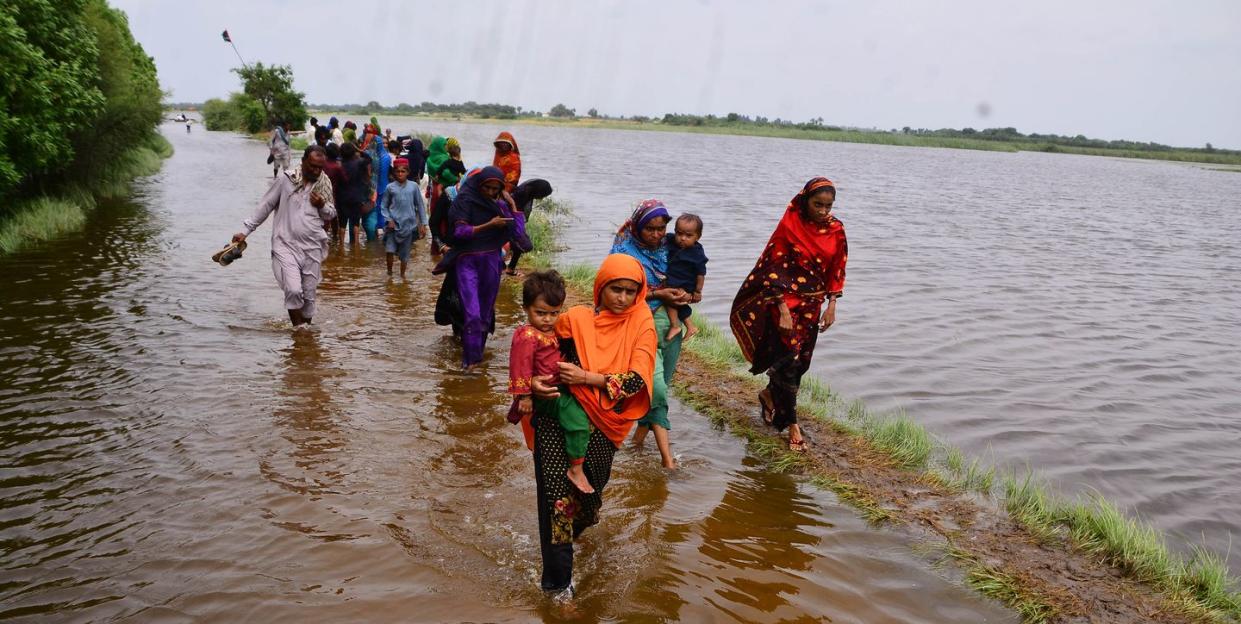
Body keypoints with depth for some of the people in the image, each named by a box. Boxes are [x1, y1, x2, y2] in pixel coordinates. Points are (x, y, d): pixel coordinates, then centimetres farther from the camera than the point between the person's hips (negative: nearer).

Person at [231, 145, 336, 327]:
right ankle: (298, 329, -2)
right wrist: (246, 231, 4)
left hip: (312, 248, 3)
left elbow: (331, 214, 16)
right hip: (286, 245, -3)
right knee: (293, 290, -17)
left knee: (309, 294, 6)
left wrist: (322, 206, -6)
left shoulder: (325, 184, 6)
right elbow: (265, 206, 4)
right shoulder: (285, 179, -3)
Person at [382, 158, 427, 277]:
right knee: (390, 250, -13)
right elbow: (384, 206, 7)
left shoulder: (413, 186, 2)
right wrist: (389, 219, -8)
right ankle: (389, 272, 9)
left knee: (405, 252, 8)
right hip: (394, 224, -1)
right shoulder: (390, 187, 1)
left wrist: (423, 224, 4)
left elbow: (420, 205, 6)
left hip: (408, 224, 1)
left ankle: (402, 274, 25)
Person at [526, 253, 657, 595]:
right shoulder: (575, 319, -5)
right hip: (559, 416, -1)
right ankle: (557, 582, 5)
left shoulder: (641, 322, -4)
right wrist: (534, 384, -17)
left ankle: (570, 535, 50)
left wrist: (584, 378, -19)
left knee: (590, 491, 14)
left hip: (602, 425, 2)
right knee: (557, 495, -10)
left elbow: (637, 379, -14)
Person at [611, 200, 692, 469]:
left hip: (669, 321, 5)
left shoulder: (669, 247, 6)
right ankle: (665, 452, -17)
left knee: (660, 383, 7)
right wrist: (658, 294, -18)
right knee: (655, 382, -17)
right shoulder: (625, 250, -5)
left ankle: (642, 431, 26)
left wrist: (683, 293, -8)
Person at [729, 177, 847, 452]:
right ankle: (792, 424, 3)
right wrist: (783, 310, -18)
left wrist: (831, 305, 2)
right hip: (785, 300, -5)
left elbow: (836, 269, 8)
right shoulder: (789, 225, -14)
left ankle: (771, 394, 40)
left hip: (812, 303, 5)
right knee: (788, 357, -8)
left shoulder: (835, 229, -1)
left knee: (799, 360, 12)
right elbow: (774, 270, -14)